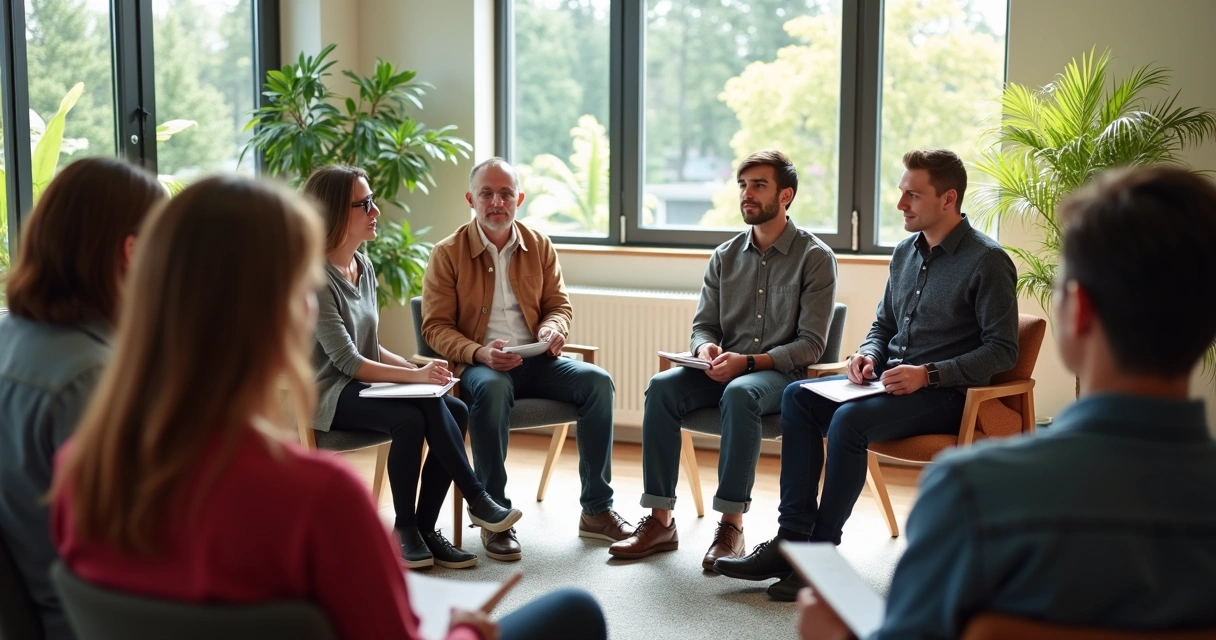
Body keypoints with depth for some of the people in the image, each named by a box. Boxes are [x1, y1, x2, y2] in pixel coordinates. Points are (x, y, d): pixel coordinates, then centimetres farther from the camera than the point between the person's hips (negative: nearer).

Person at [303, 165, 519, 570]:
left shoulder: (364, 268, 11)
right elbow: (348, 362, -19)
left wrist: (419, 369, -3)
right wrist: (416, 376, -24)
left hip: (362, 385, 8)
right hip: (329, 394, -8)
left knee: (456, 411, -14)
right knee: (412, 417, -33)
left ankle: (423, 529, -10)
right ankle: (475, 498, -15)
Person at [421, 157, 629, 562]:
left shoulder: (539, 246, 11)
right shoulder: (448, 254, -1)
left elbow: (559, 305, 17)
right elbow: (435, 327, -4)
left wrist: (554, 328, -9)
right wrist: (480, 353, -22)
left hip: (535, 359, 4)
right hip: (478, 363, -4)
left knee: (598, 381, -22)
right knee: (491, 388, -39)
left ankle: (596, 509, -14)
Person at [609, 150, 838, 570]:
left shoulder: (815, 258, -2)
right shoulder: (725, 257, 13)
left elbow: (811, 344, -8)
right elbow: (703, 325, 15)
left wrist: (748, 362, -19)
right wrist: (706, 350, -10)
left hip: (781, 374, -5)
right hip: (723, 370, 5)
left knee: (739, 393, -38)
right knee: (663, 386, -24)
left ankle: (732, 526, -32)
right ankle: (660, 520, -23)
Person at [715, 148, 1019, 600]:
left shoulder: (986, 261, -11)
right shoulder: (905, 252, 13)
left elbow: (1002, 351, -14)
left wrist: (928, 374, -22)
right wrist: (869, 355, 0)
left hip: (945, 393, -8)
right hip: (890, 381, 8)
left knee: (849, 419, -30)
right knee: (798, 397, -11)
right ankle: (791, 538, -15)